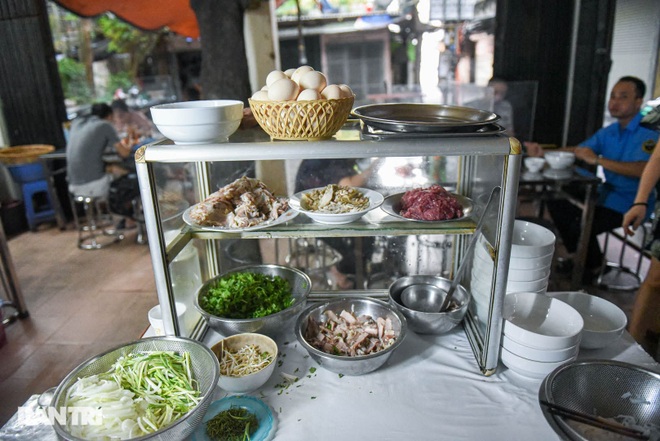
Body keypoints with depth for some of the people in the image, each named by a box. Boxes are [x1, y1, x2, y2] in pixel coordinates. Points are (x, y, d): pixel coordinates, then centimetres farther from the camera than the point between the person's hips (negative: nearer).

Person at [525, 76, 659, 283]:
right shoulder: (608, 132, 12)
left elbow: (643, 170, -30)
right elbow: (577, 150, 9)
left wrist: (598, 160, -33)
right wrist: (543, 152, -7)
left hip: (632, 204, -9)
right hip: (606, 194, 9)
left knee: (581, 226, -26)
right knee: (556, 203, 0)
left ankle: (594, 268, 7)